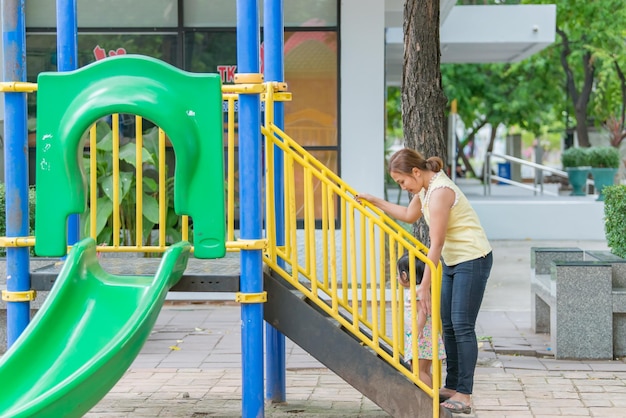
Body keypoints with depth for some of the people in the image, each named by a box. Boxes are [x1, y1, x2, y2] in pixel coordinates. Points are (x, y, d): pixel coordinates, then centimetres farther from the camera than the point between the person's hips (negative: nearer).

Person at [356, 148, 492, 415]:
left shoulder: (440, 192, -23)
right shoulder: (426, 187, 6)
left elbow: (436, 245, -23)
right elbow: (409, 215, 27)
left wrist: (424, 287, -21)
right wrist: (375, 202, 22)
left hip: (473, 260, -10)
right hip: (453, 262, 10)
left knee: (462, 326, -11)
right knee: (448, 325, 9)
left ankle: (464, 396, -10)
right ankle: (452, 386, 16)